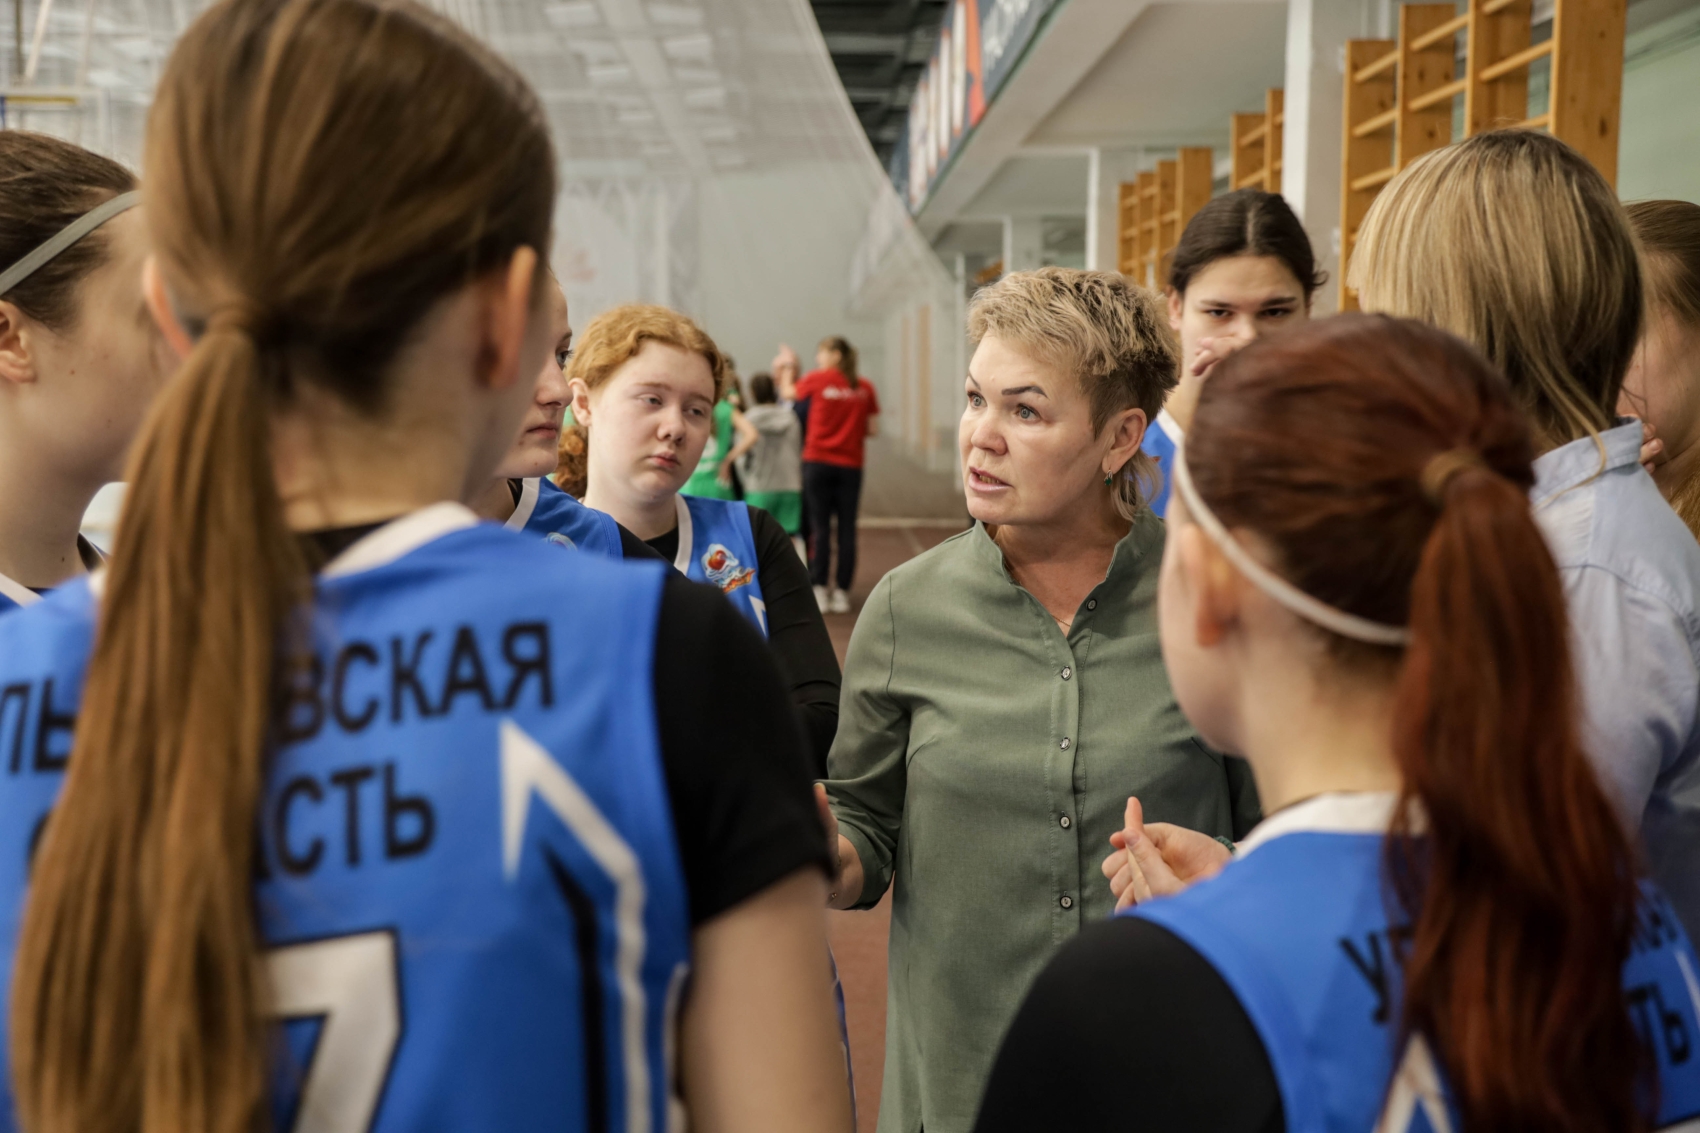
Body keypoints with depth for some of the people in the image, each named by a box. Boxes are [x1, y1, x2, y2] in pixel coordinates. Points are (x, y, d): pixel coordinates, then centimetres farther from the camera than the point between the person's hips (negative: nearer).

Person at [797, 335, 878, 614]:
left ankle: (819, 590, 1)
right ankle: (842, 593, 5)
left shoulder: (815, 380, -3)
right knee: (847, 528, 4)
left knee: (820, 527, 2)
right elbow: (873, 429, 3)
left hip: (818, 460, -1)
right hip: (850, 463, 2)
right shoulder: (864, 387, 2)